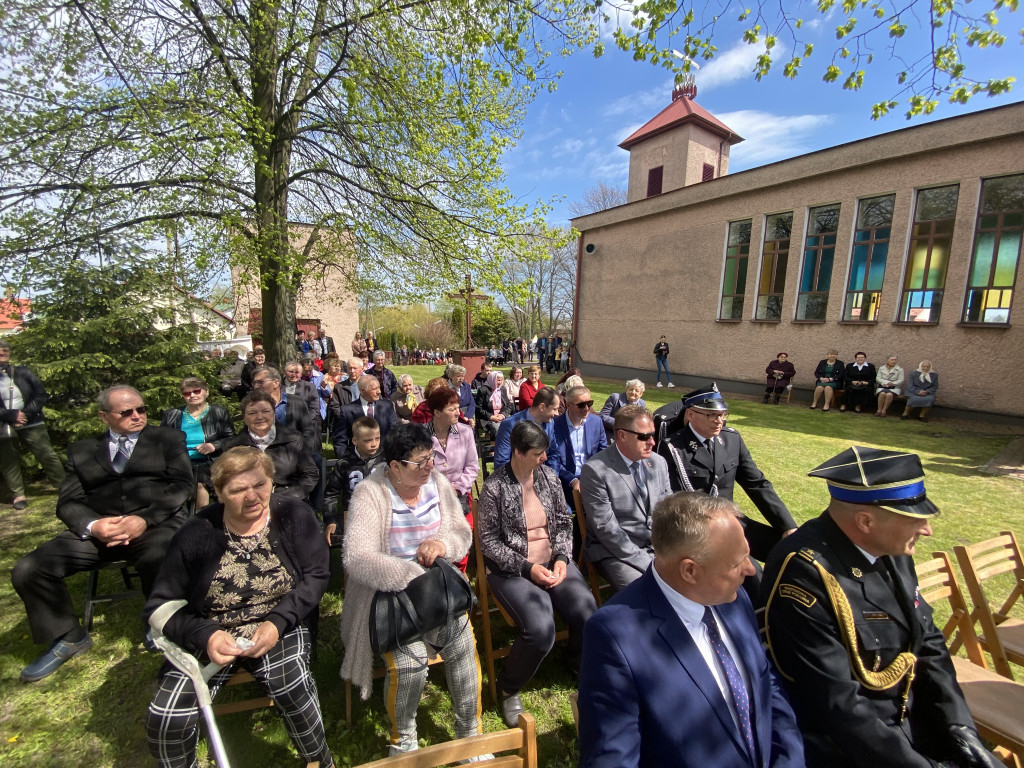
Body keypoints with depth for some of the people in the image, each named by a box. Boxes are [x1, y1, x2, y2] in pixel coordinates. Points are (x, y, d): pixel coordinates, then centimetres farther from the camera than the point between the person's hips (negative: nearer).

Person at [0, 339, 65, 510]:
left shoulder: (23, 373, 2)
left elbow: (41, 395, 0)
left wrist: (26, 414, -11)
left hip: (31, 424, -1)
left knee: (47, 455, 0)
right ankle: (18, 494, 18)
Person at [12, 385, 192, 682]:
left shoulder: (168, 438, 12)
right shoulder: (81, 450, 20)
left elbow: (182, 483, 0)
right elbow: (68, 502, 11)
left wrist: (145, 518, -16)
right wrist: (92, 525, -12)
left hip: (156, 525, -4)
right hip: (96, 529, 4)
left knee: (161, 568, -33)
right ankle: (68, 638, 12)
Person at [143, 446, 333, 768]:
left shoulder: (295, 517, -8)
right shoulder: (197, 534, -7)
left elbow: (316, 576, -7)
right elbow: (159, 606, -3)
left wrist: (277, 623, -21)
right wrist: (205, 636, -20)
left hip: (277, 629, -1)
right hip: (207, 637, 2)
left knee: (291, 684, -27)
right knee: (167, 718, -20)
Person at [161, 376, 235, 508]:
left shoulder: (219, 412, 9)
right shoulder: (172, 415, 16)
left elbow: (231, 439, 5)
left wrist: (214, 446, -13)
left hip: (207, 463, -2)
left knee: (200, 484, -31)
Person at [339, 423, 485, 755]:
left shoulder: (437, 483, 0)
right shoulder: (370, 494, -14)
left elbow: (463, 532, 5)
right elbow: (356, 559, -23)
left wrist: (444, 542, -18)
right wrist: (414, 577, -31)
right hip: (387, 592, -3)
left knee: (463, 642, -16)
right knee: (409, 660, -22)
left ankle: (469, 734, 11)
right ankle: (403, 739, 13)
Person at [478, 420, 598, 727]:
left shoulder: (548, 476, 3)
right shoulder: (494, 487, -11)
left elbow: (564, 522, 8)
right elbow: (488, 541, -8)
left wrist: (562, 558, -7)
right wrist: (527, 568, -15)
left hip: (554, 562, 5)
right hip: (511, 570, -4)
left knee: (589, 615, -17)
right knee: (540, 629, -26)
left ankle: (577, 660, 21)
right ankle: (508, 688, 7)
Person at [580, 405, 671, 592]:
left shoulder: (658, 462, 5)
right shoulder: (595, 470, -15)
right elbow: (606, 528, -16)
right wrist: (646, 563, -17)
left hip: (658, 548, 6)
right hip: (615, 552, -6)